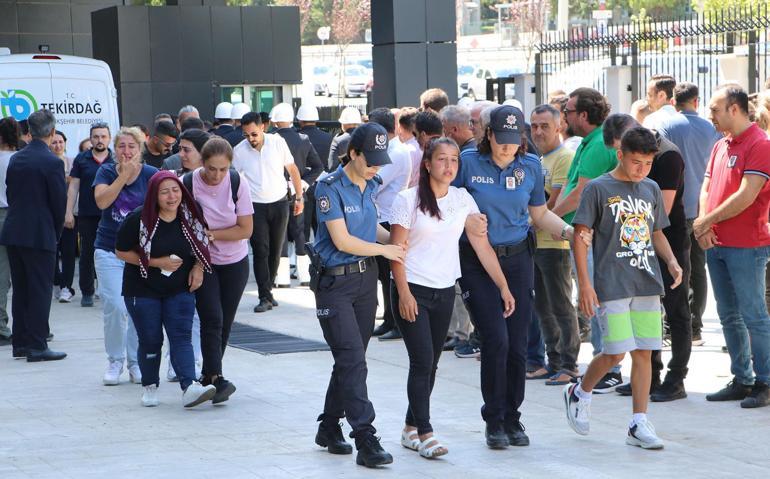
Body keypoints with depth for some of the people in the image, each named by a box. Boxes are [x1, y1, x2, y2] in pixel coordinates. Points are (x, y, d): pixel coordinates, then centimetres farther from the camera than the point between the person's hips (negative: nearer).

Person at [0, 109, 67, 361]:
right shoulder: (51, 162, -13)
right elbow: (59, 201, -10)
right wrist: (57, 232, 6)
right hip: (40, 235, -6)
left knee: (20, 289, 14)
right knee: (40, 290, -1)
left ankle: (20, 342, 18)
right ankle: (37, 346, -2)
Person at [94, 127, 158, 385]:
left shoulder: (151, 174, -1)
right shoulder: (106, 171, 1)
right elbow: (102, 201, -16)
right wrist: (124, 175, -16)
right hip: (109, 251, 0)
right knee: (115, 306, -9)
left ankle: (136, 363, 14)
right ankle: (115, 361, 8)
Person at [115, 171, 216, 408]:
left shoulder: (190, 218, -1)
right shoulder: (138, 219, -15)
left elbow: (202, 246, 15)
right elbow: (121, 251, -10)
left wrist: (198, 268, -5)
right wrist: (157, 262, -17)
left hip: (180, 290, 2)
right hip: (143, 290, -2)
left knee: (182, 336, -10)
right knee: (150, 340, 3)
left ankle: (189, 388, -22)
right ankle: (149, 386, 22)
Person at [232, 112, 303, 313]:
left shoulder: (278, 142, -6)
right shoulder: (239, 151, -7)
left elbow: (293, 170, 6)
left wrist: (299, 197, 8)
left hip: (279, 204, 1)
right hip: (255, 206, -1)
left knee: (275, 251, 8)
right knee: (260, 251, -9)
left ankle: (267, 290, 22)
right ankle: (265, 297, -8)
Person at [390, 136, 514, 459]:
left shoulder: (463, 200, 4)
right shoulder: (408, 200, -8)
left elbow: (483, 246, 4)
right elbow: (396, 250, -10)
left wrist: (503, 287, -1)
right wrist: (404, 294, -17)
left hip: (445, 292, 5)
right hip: (413, 291, -5)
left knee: (430, 363, 10)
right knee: (423, 362, -10)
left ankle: (411, 428, 22)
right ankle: (424, 432, -5)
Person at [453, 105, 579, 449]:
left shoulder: (530, 166, 4)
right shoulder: (468, 162, -6)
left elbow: (540, 214, 14)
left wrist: (569, 232, -3)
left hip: (517, 258, 3)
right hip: (476, 261, -3)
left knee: (517, 344, 3)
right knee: (496, 339, -12)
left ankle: (512, 418, 20)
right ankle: (494, 421, 3)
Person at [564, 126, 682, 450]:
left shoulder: (651, 189, 12)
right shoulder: (598, 189, -5)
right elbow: (580, 237, -6)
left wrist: (671, 261, 4)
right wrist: (584, 284, -12)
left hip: (647, 284, 5)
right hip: (612, 286, -5)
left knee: (643, 352, 3)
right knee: (616, 352, -9)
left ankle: (639, 424, 8)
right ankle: (579, 393, 18)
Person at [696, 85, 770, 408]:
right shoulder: (720, 146, 15)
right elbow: (706, 189, 15)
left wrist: (706, 221, -11)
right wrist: (704, 227, -3)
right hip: (715, 245, 9)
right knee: (729, 317, 12)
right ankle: (742, 379, 20)